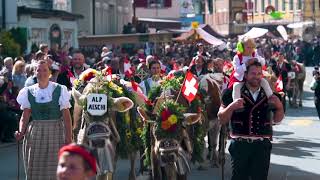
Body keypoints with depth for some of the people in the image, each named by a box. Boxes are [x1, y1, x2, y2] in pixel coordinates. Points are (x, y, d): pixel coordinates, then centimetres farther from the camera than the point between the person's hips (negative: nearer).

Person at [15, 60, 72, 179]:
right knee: (34, 169, 4)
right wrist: (21, 132, -12)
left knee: (54, 170, -2)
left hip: (55, 133, -2)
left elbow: (66, 116, -3)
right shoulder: (29, 92, 5)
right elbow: (25, 116, 6)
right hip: (34, 134, 2)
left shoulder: (59, 90, -1)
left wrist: (68, 138, -10)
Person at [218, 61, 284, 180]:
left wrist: (279, 106, -1)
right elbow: (222, 120, 1)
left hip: (262, 145, 2)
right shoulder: (233, 93, 0)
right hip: (240, 144, -2)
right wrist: (231, 107, -17)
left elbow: (277, 120, 17)